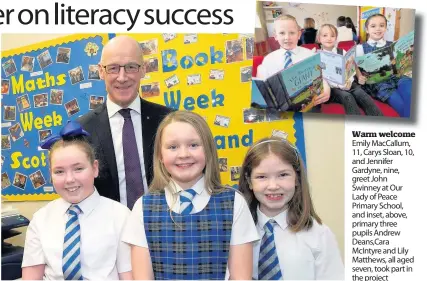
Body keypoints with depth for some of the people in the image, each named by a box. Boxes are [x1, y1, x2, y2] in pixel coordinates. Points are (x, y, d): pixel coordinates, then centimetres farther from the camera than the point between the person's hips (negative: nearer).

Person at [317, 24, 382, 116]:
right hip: (331, 88, -3)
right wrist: (339, 85, -19)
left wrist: (349, 82, -13)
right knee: (346, 96, -30)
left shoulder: (342, 52, 14)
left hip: (347, 84, 3)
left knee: (360, 93, -23)